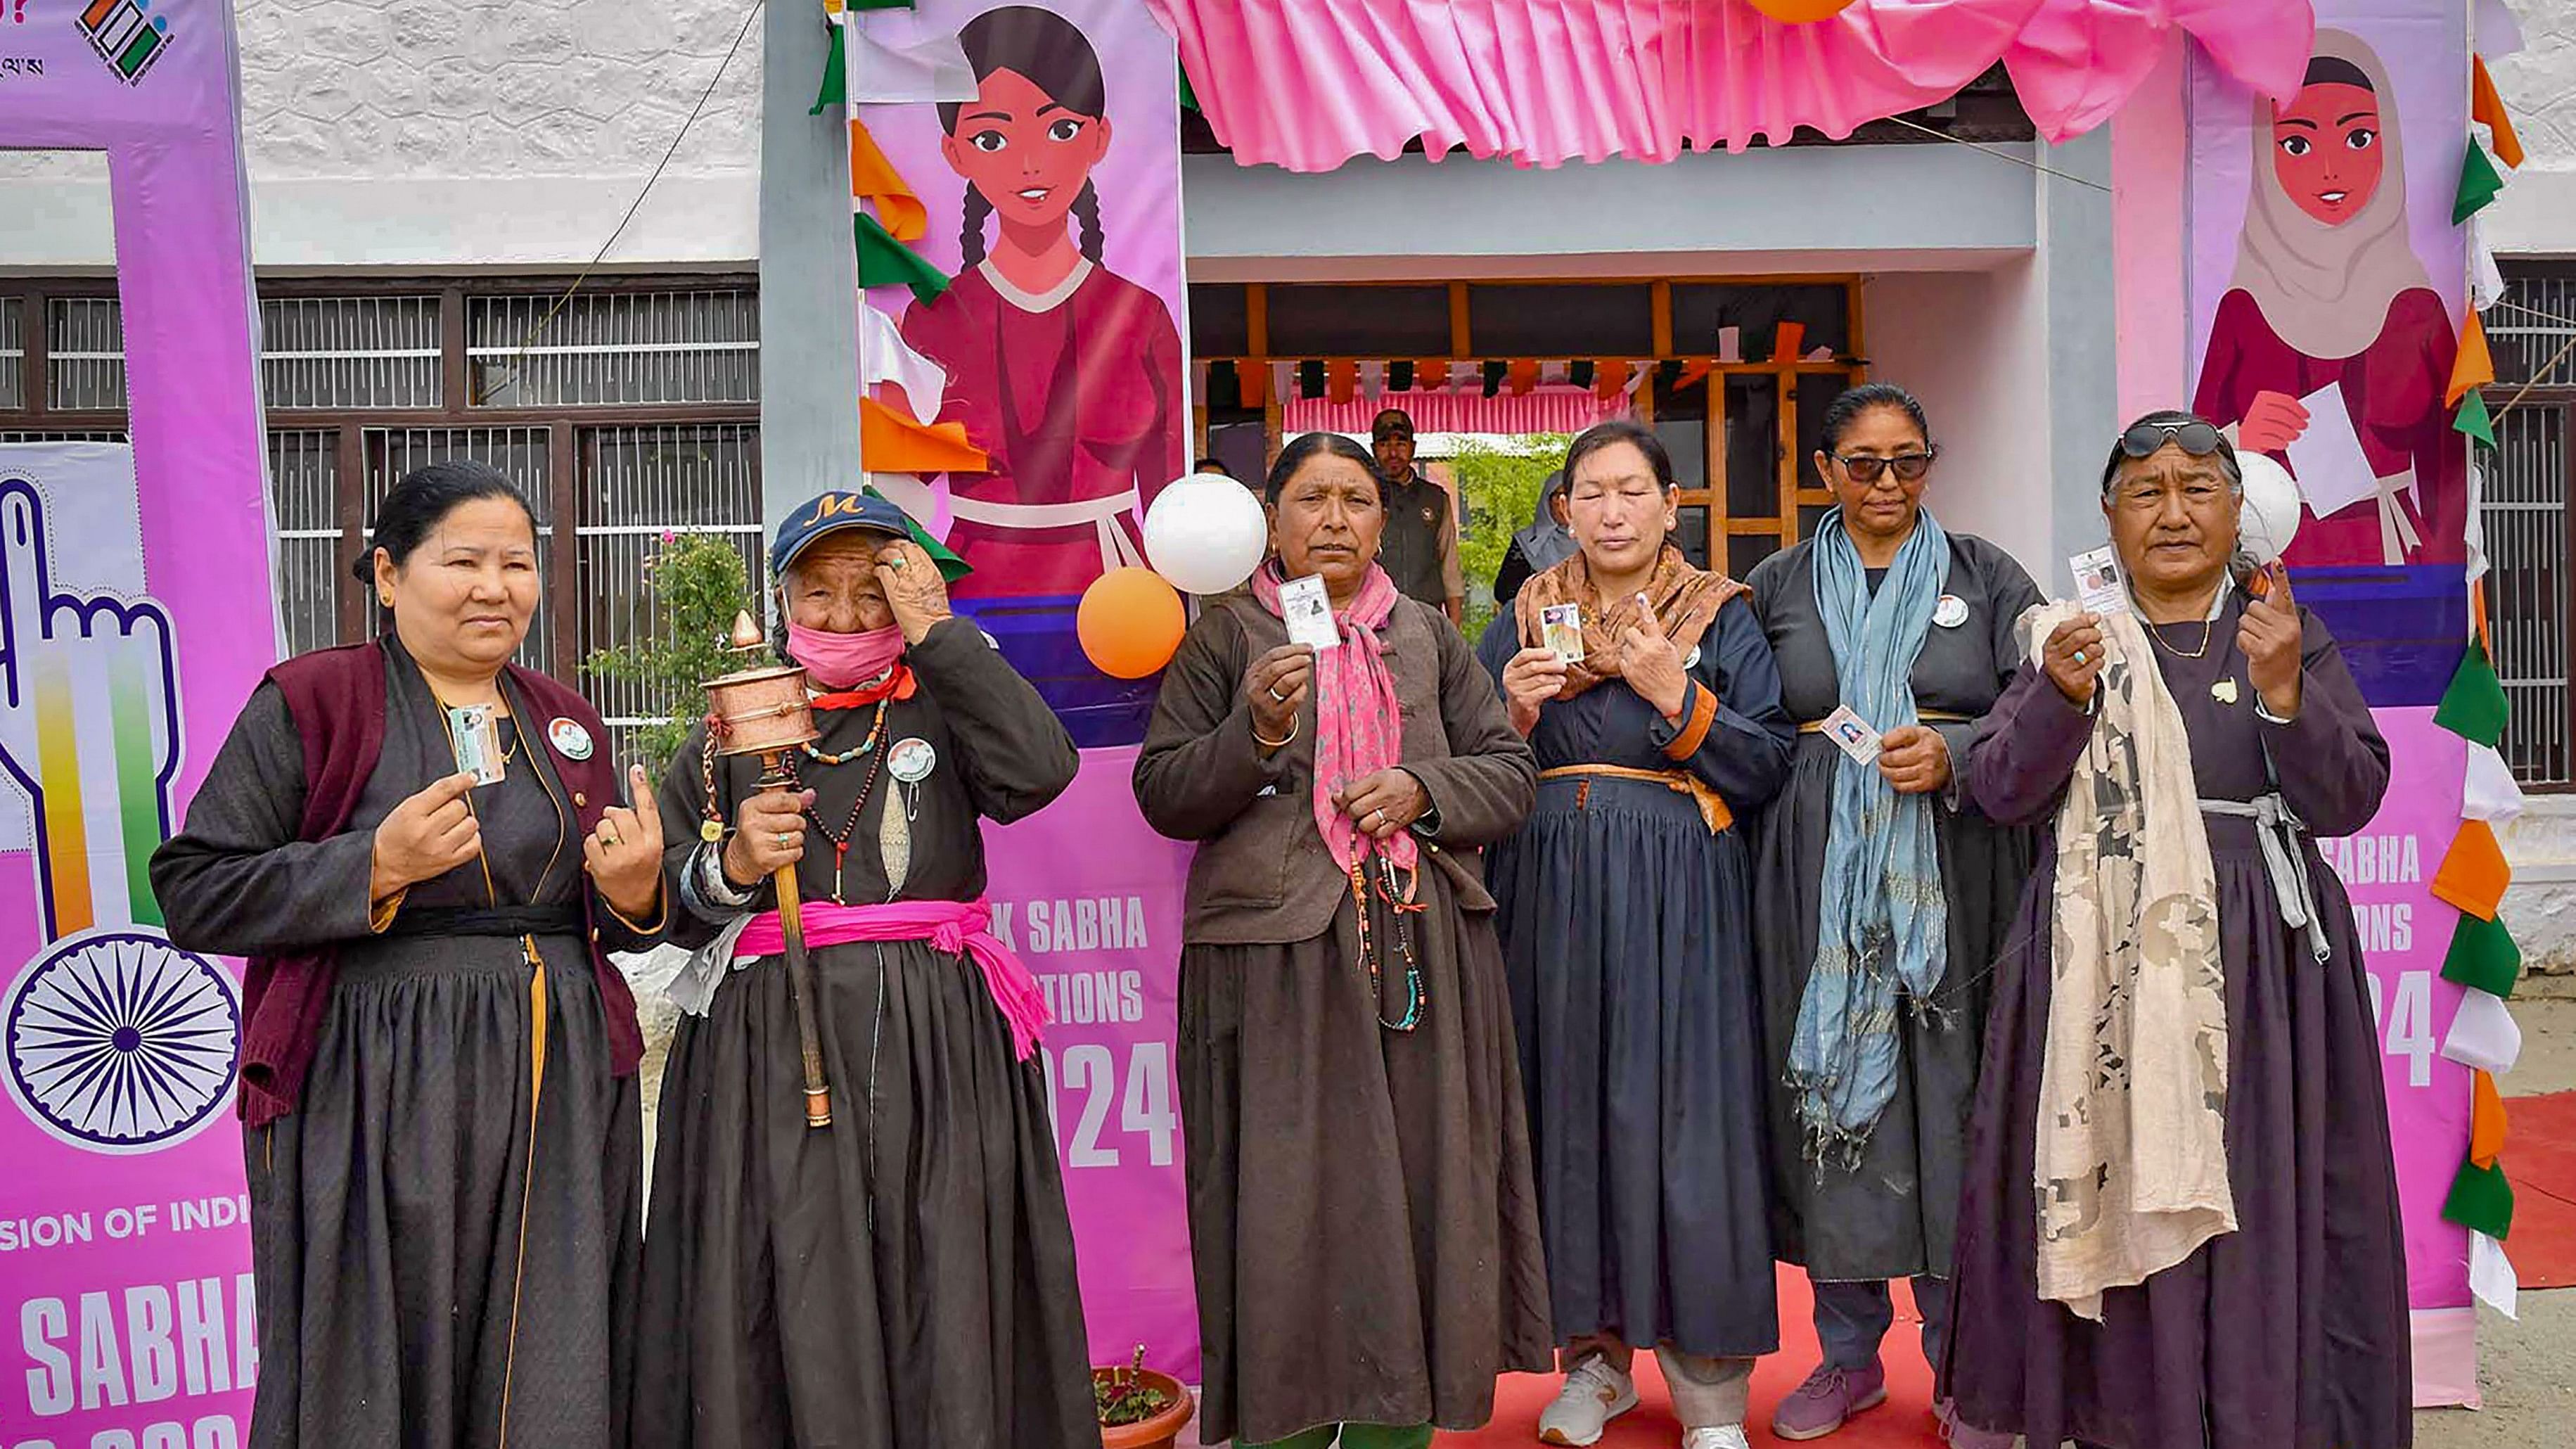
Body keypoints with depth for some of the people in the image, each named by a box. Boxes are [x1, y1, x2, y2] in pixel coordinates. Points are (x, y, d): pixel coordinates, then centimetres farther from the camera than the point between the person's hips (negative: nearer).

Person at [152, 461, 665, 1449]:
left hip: (561, 1097, 4)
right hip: (376, 1098, -4)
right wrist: (375, 866, -18)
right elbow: (192, 895, -6)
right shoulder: (310, 701, -2)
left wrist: (634, 895, -4)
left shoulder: (566, 722, 12)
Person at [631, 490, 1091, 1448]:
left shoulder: (943, 712, 9)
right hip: (770, 1045, 1)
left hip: (936, 1044, 0)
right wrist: (731, 866, -10)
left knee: (943, 1302, 0)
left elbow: (1039, 768, -13)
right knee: (788, 1307, -1)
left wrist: (934, 630, -8)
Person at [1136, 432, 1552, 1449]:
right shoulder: (1225, 636, 4)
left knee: (1417, 1189, 5)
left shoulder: (1426, 636, 13)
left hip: (1423, 955, 3)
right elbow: (1162, 795, -1)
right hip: (1275, 958, -3)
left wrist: (1425, 789, -7)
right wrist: (1254, 734, -17)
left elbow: (1510, 771, 12)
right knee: (1289, 1202, -2)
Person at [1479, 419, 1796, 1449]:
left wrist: (1677, 697, -15)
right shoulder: (1522, 622, 11)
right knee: (1569, 1106, 5)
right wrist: (1516, 713, -9)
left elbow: (1770, 766, -4)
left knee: (1682, 1112, -4)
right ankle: (1595, 1350, 21)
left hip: (1676, 900, -2)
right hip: (1551, 896, 3)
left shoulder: (1722, 618, 5)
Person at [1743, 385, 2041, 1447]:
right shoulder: (1778, 587, 11)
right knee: (1828, 1089, 4)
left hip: (1954, 874, -1)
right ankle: (1849, 1351, 18)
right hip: (1819, 879, 1)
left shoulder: (1985, 577, 8)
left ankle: (1963, 1358, 15)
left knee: (1950, 1098, 0)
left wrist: (1951, 754, -14)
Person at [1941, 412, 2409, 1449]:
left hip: (2258, 965, 0)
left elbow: (2349, 801, -2)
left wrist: (2283, 692, -18)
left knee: (2257, 1209, 2)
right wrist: (2061, 698, -18)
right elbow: (2000, 793, -1)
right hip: (2103, 966, 0)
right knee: (2111, 1204, 2)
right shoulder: (2072, 633, 7)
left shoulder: (2286, 632, 6)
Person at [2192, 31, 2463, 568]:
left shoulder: (2418, 311, 5)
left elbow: (2445, 473, 6)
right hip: (2272, 568, -1)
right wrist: (2241, 440, -16)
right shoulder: (2244, 309, 3)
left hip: (2393, 561, 1)